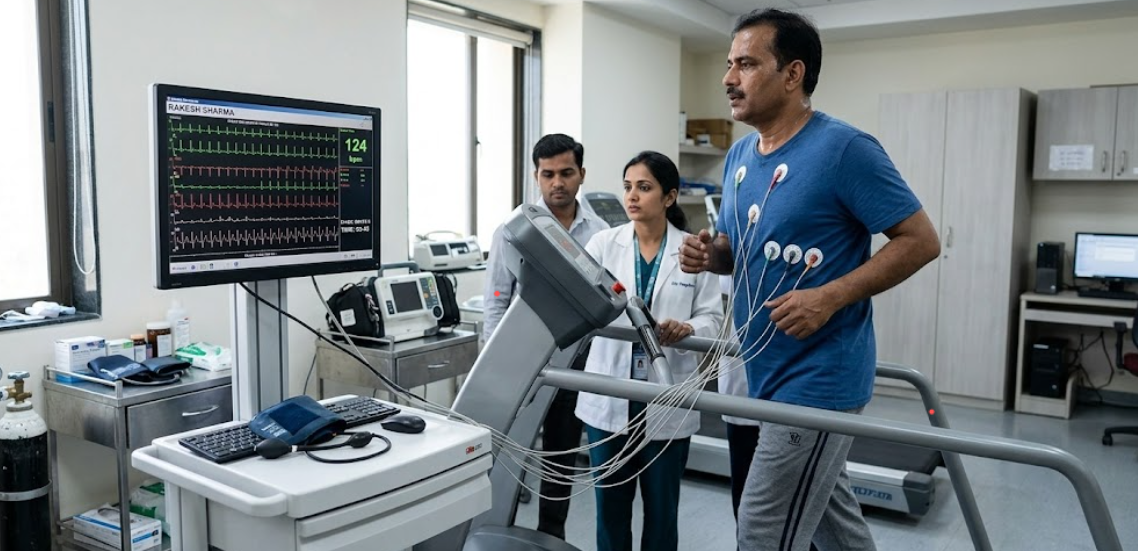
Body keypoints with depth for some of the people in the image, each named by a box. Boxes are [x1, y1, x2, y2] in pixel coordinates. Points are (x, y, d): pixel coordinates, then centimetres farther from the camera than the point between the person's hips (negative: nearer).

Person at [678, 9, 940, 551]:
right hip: (771, 373, 8)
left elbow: (921, 240, -14)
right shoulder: (740, 155, 8)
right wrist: (709, 253, -5)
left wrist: (830, 297, -25)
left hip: (817, 381, -8)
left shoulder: (844, 149, -17)